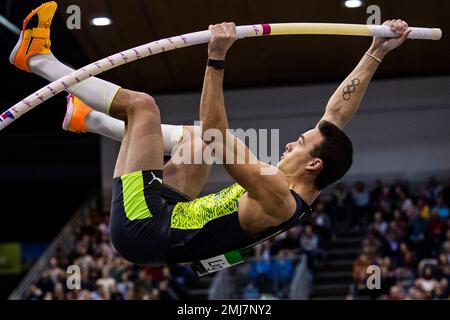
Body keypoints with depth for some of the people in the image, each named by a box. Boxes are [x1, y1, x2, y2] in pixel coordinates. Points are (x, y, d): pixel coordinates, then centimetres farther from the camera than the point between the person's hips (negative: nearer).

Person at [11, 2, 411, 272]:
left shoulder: (278, 196, -26)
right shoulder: (302, 192, -1)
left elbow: (216, 138, -35)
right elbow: (338, 112, 6)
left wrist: (216, 59, -39)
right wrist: (377, 53, 5)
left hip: (141, 230, -9)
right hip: (175, 217, 9)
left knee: (140, 103, -10)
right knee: (194, 137, 24)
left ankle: (39, 57, 6)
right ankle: (89, 119, 37)